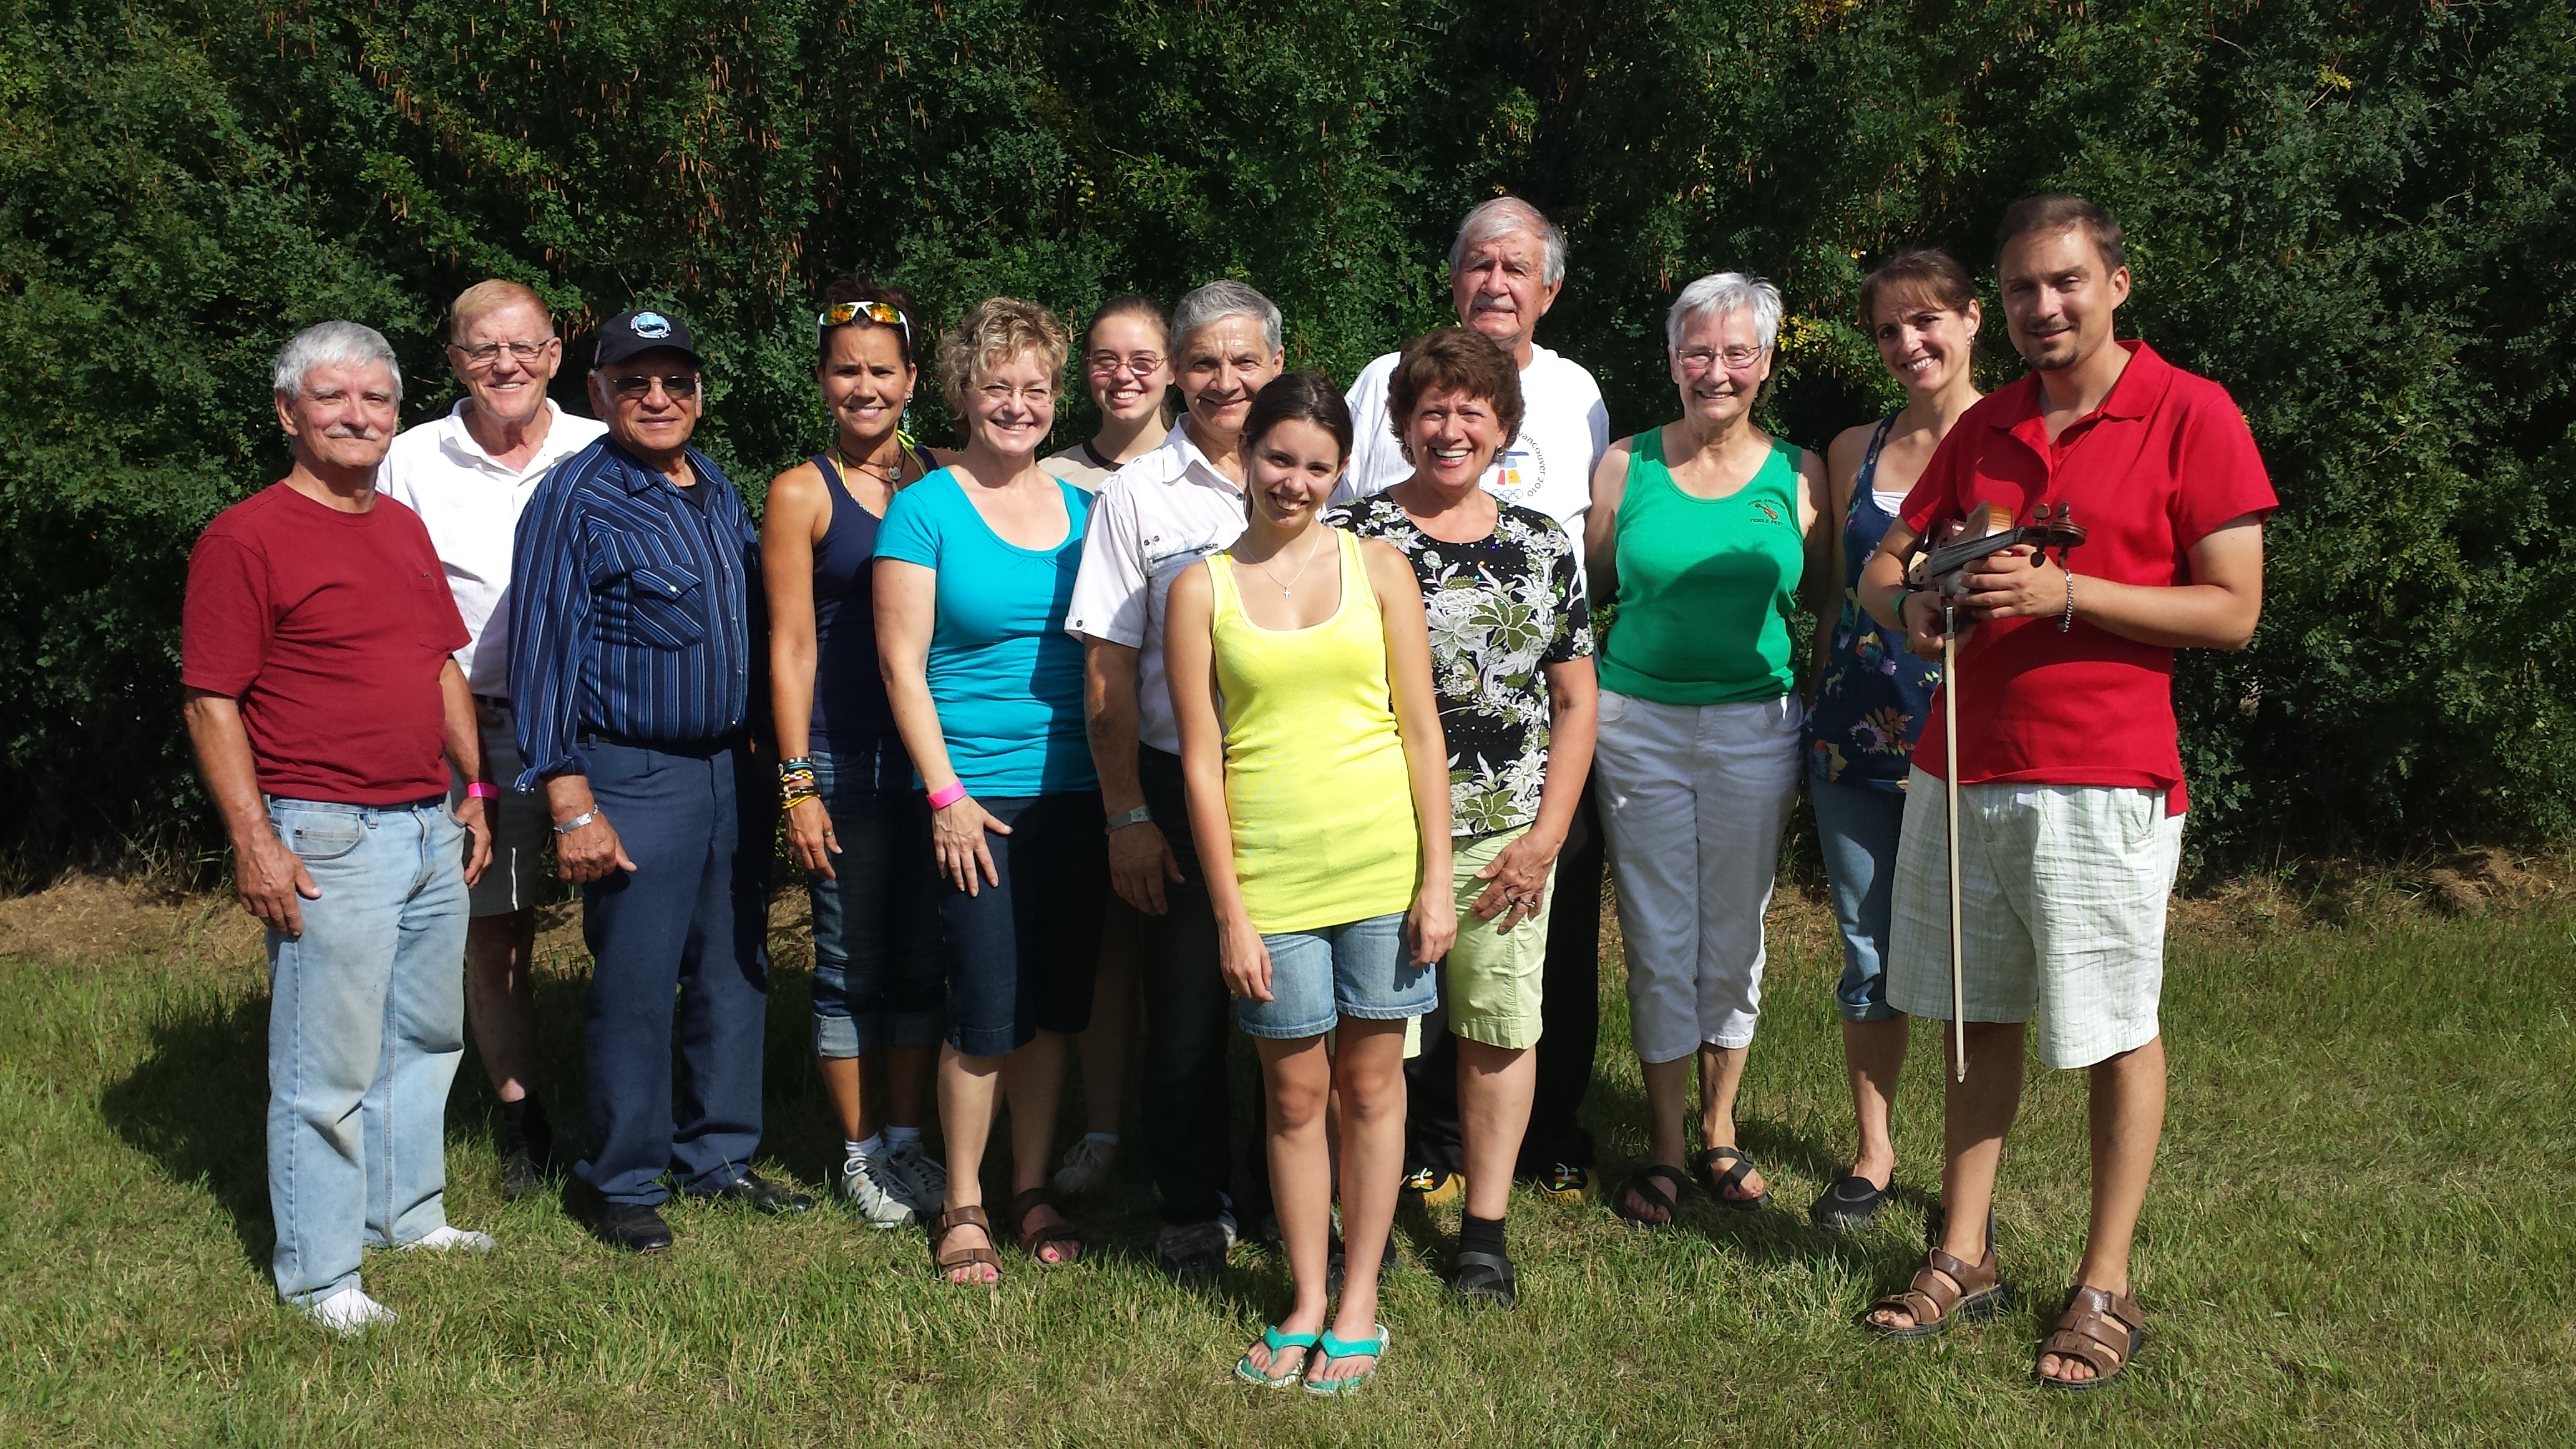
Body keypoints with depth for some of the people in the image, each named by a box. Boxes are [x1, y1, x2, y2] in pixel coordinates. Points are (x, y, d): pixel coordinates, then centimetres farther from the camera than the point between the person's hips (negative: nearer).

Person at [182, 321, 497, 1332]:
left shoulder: (405, 528, 14)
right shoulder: (244, 537, -9)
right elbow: (212, 703, -12)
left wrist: (475, 789, 17)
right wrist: (254, 842, -17)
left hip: (433, 830, 8)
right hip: (329, 840, -8)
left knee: (427, 1038, 18)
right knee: (328, 1066, -2)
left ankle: (409, 1213, 34)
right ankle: (319, 1273, 10)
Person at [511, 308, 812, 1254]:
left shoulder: (719, 493, 12)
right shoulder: (575, 501, -8)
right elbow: (545, 657, -11)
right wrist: (572, 807, -16)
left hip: (734, 774, 7)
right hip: (635, 781, -6)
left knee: (734, 976, 12)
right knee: (634, 991, -1)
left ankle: (719, 1157, 26)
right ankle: (624, 1185, 13)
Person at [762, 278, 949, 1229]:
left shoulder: (936, 482, 9)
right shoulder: (803, 493, -2)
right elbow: (791, 647, -4)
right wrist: (798, 784, -10)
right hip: (844, 758, -3)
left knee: (923, 962, 10)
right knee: (852, 965, 5)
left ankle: (907, 1141, 22)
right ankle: (860, 1152, 18)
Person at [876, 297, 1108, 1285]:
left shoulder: (1082, 509, 10)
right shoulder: (925, 510, -3)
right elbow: (903, 664, -5)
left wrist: (1119, 786, 7)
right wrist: (946, 794, -11)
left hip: (1074, 795, 4)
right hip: (973, 799, -4)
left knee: (1056, 1003, 10)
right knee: (988, 1010, -3)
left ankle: (1032, 1191, 24)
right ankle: (962, 1206, 14)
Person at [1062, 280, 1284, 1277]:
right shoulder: (1138, 495, 1)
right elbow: (1109, 668, 0)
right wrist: (1127, 816, -4)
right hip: (1182, 784, -1)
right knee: (1189, 1005, 6)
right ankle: (1195, 1205, 22)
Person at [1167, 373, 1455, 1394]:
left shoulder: (1379, 569, 3)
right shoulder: (1202, 589, 1)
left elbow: (1422, 731, 3)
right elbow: (1201, 761, 0)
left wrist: (1437, 878, -2)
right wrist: (1230, 913, -4)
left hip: (1381, 865, 0)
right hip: (1270, 876, 0)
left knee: (1370, 1083, 9)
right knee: (1295, 1096, 8)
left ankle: (1360, 1304, 22)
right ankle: (1306, 1304, 23)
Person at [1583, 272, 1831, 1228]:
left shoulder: (1798, 473, 3)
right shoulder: (1628, 465, 2)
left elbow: (1827, 605, 9)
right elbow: (1586, 592, 8)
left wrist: (1822, 726, 1)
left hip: (1755, 727, 1)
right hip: (1639, 725, 0)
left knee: (1735, 937, 10)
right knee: (1659, 941, 4)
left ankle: (1720, 1133, 27)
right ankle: (1665, 1146, 18)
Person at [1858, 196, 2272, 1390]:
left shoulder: (2191, 414, -6)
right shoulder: (1983, 429, 11)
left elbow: (2232, 610, -10)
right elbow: (1879, 566, 15)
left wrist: (2064, 592, -19)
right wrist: (1908, 605, -10)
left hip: (2102, 777, -5)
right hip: (1960, 769, 5)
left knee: (2116, 1033, 5)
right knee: (1978, 1016, 13)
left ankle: (2106, 1287, 16)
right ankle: (1964, 1254, 24)